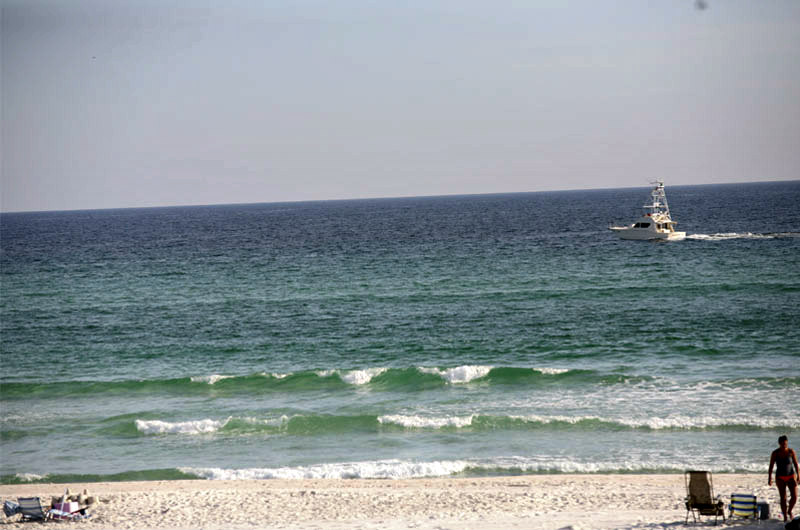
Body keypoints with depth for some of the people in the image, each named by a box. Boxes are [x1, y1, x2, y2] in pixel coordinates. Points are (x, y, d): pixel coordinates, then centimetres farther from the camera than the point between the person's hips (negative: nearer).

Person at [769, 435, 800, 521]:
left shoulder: (791, 452, -9)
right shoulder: (775, 453, -9)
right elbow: (771, 466, -4)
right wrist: (770, 478, -8)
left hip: (791, 476, 0)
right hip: (780, 478, 0)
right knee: (783, 498, -2)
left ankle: (789, 511, 20)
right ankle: (785, 517, 9)